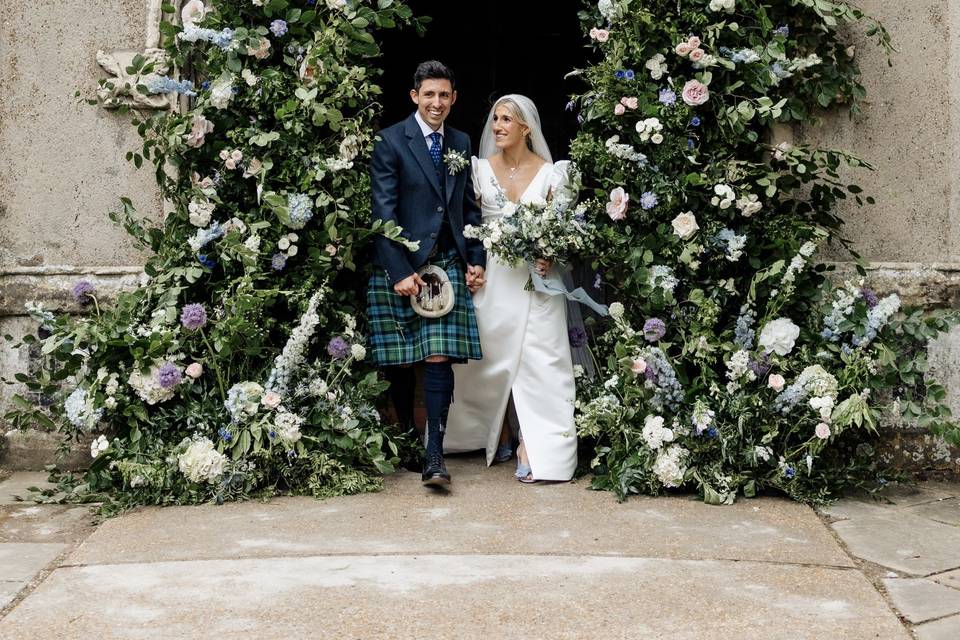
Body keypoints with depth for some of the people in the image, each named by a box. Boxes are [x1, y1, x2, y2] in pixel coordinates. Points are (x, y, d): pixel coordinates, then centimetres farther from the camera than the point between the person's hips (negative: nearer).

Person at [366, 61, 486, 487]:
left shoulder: (461, 143, 14)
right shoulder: (392, 141, -3)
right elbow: (383, 211, -8)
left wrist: (476, 260, 9)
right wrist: (400, 271, -14)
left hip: (448, 265, 3)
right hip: (400, 265, -3)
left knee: (440, 358, -7)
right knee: (400, 362, 4)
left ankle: (434, 455, -8)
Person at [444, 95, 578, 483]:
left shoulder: (551, 173, -1)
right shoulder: (480, 169, 4)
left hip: (535, 277, -2)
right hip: (491, 276, 2)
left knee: (534, 361, -6)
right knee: (491, 358, 8)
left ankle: (532, 448, -3)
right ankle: (496, 434, 25)